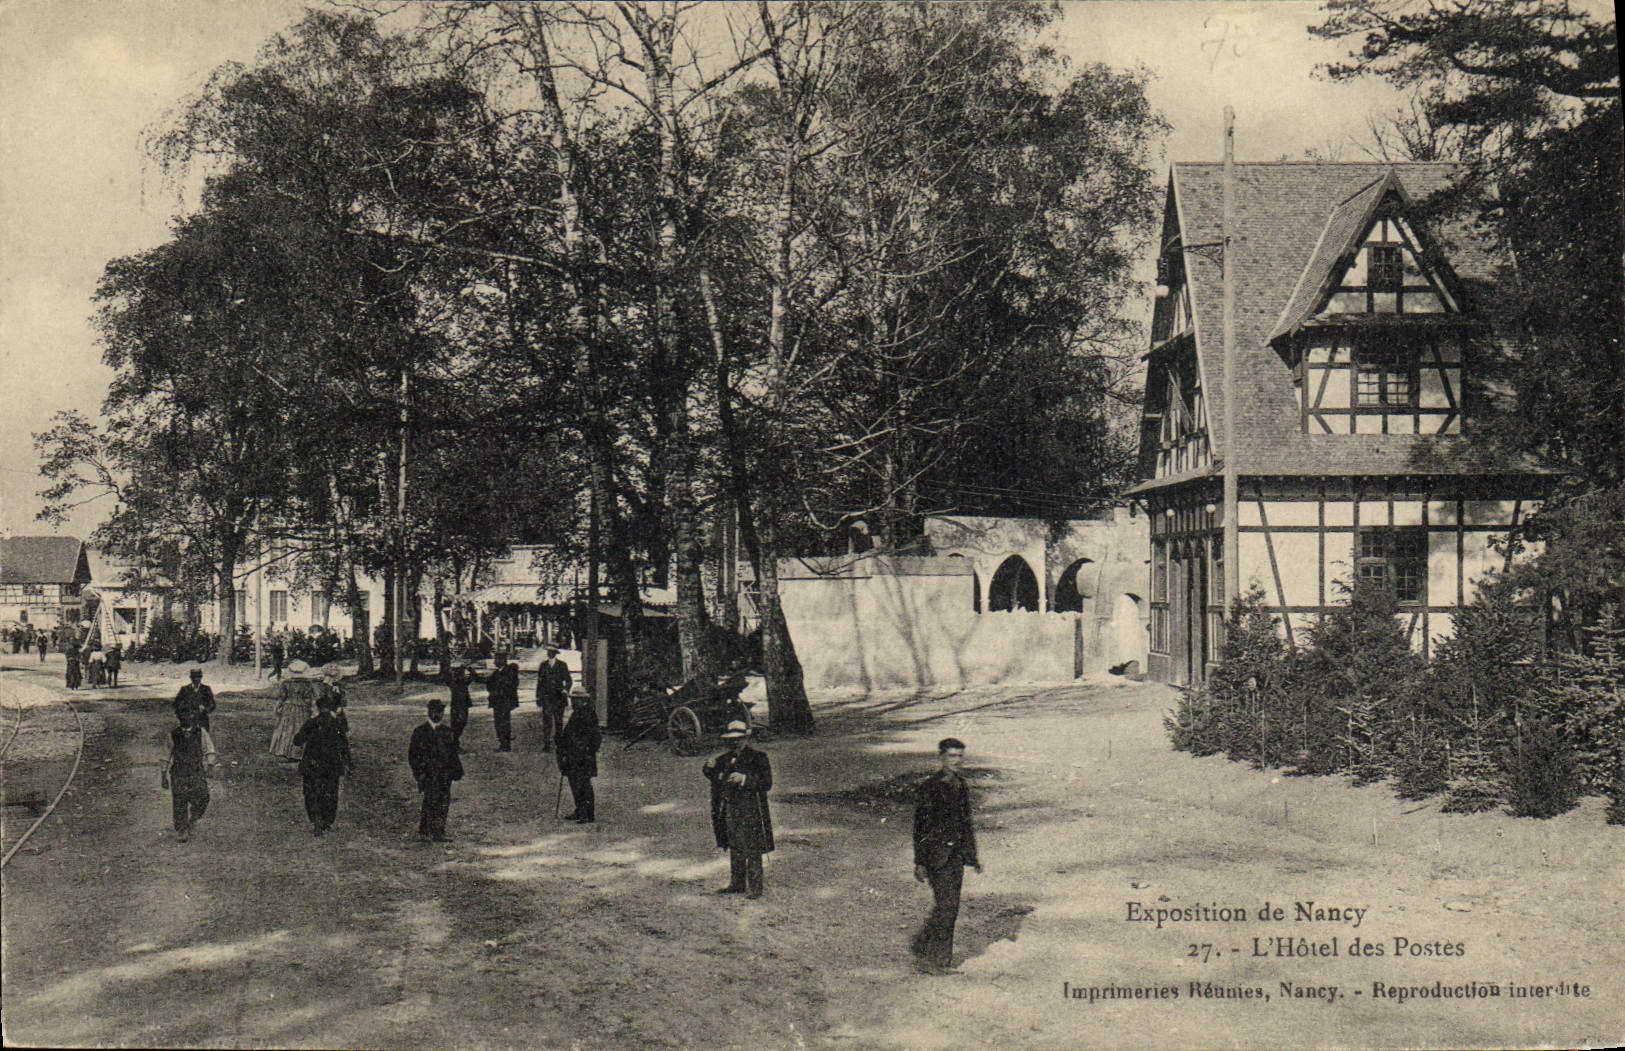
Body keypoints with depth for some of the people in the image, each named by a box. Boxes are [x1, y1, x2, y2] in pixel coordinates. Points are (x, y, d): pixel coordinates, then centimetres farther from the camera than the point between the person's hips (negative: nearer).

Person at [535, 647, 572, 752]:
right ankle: (546, 745, -6)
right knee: (546, 721, -6)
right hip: (546, 697, 1)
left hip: (559, 697, -1)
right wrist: (538, 697, 8)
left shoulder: (562, 665, 4)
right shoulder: (543, 665, 9)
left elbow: (568, 680, 7)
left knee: (558, 721, 4)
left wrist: (565, 690, -10)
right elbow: (539, 681, 12)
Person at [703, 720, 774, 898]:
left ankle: (754, 887, 2)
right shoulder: (724, 759, 13)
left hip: (751, 811, -6)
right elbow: (716, 780, 19)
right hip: (729, 809, 6)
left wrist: (744, 779, -23)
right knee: (734, 849, 14)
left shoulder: (758, 758, -5)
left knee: (752, 850, -4)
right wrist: (711, 769, -2)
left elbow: (767, 782, -12)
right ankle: (736, 884, 25)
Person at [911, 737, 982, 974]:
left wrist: (972, 856, 19)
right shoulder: (929, 787, -11)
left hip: (956, 854, 7)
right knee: (945, 905, -11)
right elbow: (921, 827, -10)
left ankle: (942, 960, 15)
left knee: (951, 908, 8)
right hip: (937, 854, -7)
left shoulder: (961, 785, 11)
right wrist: (920, 862, -12)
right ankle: (928, 956, 2)